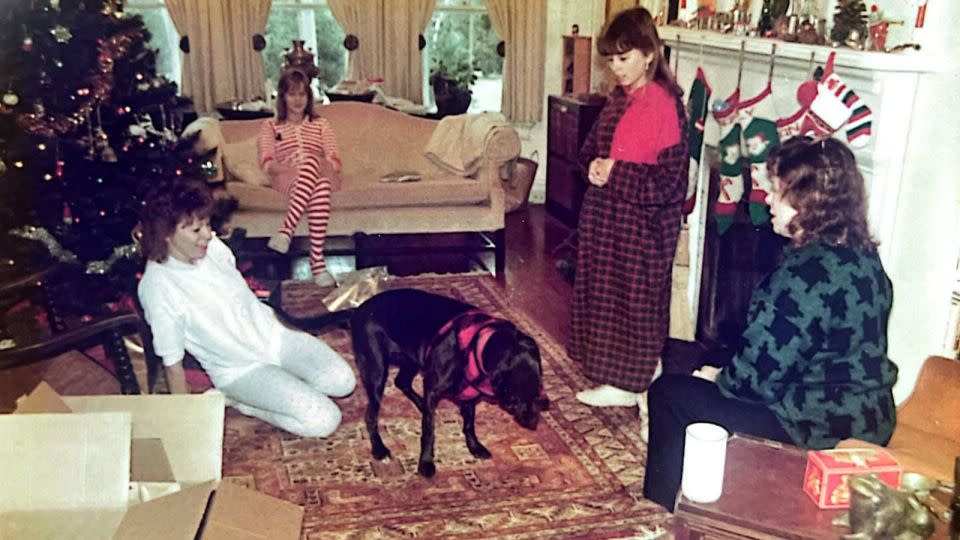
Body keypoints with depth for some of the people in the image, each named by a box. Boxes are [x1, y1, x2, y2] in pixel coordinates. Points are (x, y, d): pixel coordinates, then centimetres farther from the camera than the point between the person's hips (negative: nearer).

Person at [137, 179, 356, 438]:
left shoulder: (212, 245, -9)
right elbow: (173, 364, -16)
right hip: (239, 369, -5)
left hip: (272, 334, 6)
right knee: (323, 421, -16)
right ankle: (234, 400, -1)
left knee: (343, 381, -9)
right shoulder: (157, 287, -25)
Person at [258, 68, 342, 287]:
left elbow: (334, 159, 10)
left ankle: (286, 231, -53)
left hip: (322, 175, 2)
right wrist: (289, 169, -21)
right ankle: (317, 262, -52)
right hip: (286, 179, -1)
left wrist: (320, 166, -16)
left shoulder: (321, 124, 28)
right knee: (320, 186, -39)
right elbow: (266, 163, 3)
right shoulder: (270, 127, 23)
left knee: (312, 162, -39)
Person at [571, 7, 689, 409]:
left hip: (642, 225, -8)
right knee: (606, 297, 15)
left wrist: (616, 172, -21)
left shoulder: (664, 104, -17)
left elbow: (671, 180, -19)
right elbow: (591, 146, 19)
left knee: (641, 304, 2)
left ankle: (651, 392, 17)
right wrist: (594, 164, -4)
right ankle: (618, 382, 30)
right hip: (606, 218, 9)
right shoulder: (619, 99, 9)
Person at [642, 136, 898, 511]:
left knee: (669, 392, 1)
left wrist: (718, 379, -2)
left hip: (818, 429, -10)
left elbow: (761, 371, -23)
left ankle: (670, 503, 21)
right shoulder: (862, 256, 4)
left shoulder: (808, 273, -26)